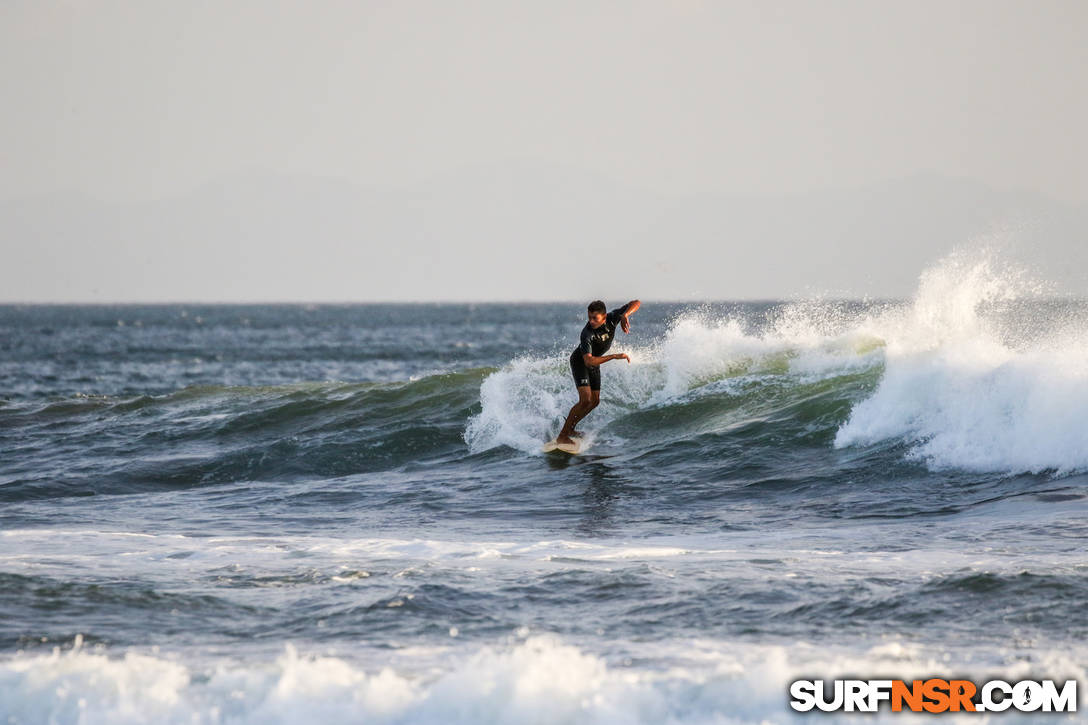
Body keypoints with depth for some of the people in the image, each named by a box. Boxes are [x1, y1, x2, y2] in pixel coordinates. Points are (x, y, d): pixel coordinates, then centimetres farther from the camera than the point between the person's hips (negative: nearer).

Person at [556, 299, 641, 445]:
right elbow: (588, 361, -46)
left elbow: (636, 303, -20)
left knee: (595, 401, 11)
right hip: (579, 361, -7)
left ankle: (570, 428, 26)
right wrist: (614, 356, -50)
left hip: (594, 362, 7)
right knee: (585, 400, -21)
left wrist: (625, 315, -41)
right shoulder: (587, 334, -38)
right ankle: (562, 436, -17)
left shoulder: (612, 318, -23)